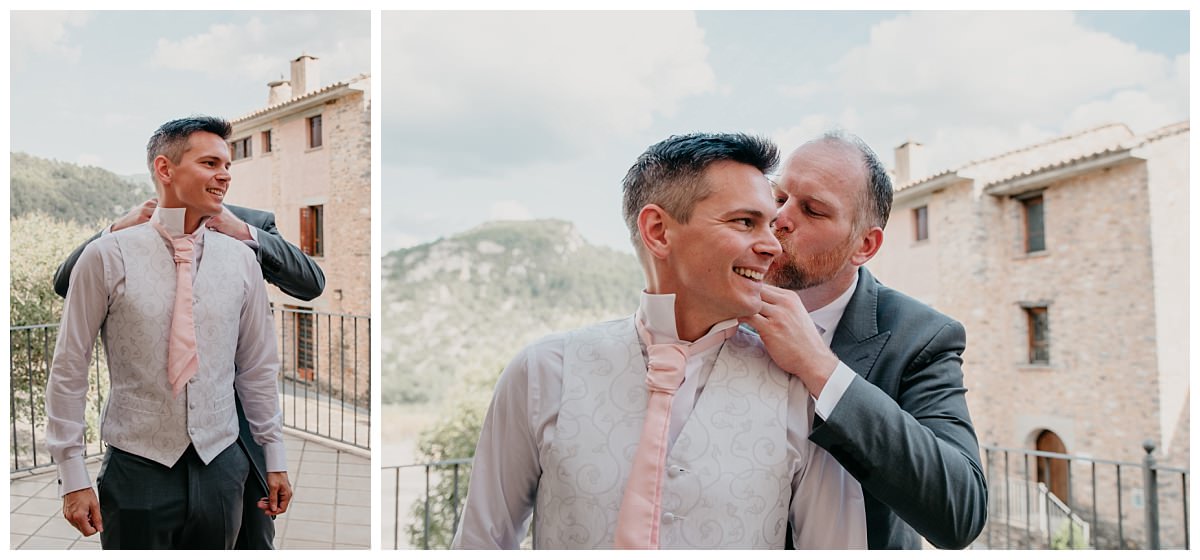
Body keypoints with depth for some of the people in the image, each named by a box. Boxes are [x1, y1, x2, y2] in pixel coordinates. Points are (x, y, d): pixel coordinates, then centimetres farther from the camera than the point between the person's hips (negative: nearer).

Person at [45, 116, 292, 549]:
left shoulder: (241, 259, 1)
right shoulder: (107, 256, -7)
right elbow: (69, 368, -3)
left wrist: (275, 457, 10)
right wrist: (73, 476, -3)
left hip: (220, 467, 3)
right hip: (137, 470, -2)